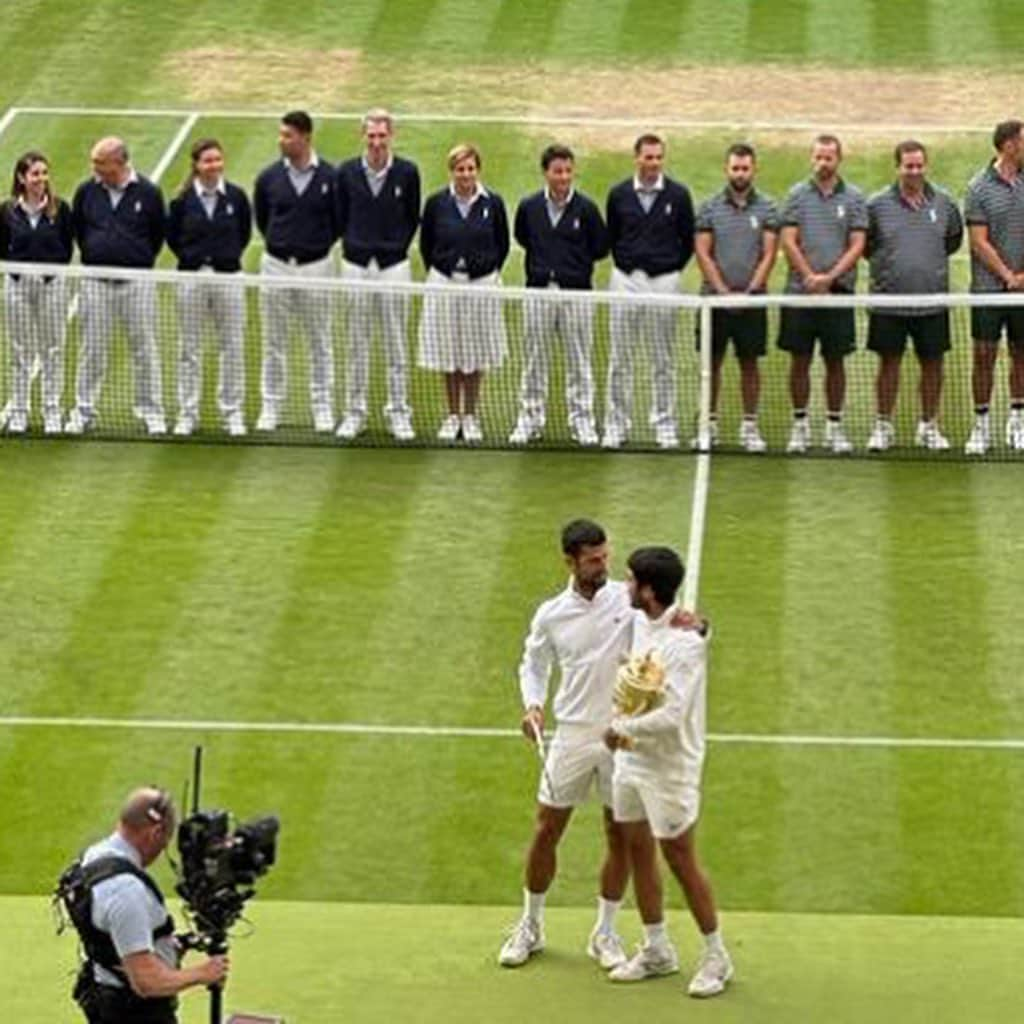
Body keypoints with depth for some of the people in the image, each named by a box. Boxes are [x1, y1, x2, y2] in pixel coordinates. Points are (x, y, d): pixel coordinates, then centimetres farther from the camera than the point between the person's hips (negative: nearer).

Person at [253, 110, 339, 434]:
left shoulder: (330, 177, -7)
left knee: (320, 343, 6)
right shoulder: (269, 178, -1)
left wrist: (321, 245, 7)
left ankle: (323, 408, 15)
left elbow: (339, 221, 5)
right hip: (276, 265, 2)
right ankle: (270, 408, 14)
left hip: (315, 265, -2)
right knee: (273, 343, 7)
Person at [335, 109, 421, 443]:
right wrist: (352, 245, 3)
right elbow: (340, 217, 9)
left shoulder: (407, 173, -3)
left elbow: (413, 218, 7)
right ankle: (355, 413, 14)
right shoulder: (347, 172, 0)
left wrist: (398, 247, 2)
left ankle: (398, 414, 11)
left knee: (396, 346, 3)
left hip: (393, 265, -1)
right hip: (356, 265, 1)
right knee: (357, 346, 7)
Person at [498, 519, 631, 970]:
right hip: (572, 737, 1)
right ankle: (530, 926, 23)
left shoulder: (626, 599, -5)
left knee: (620, 838, 5)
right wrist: (533, 705, -5)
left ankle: (605, 933, 20)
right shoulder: (551, 615, 0)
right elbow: (533, 665, 13)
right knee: (546, 832, 6)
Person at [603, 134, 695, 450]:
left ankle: (665, 425, 10)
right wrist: (624, 265, 8)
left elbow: (688, 240, 6)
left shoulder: (678, 195, -1)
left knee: (663, 360, 4)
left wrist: (672, 268, 3)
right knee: (620, 358, 2)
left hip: (663, 281, -1)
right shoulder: (619, 195, 3)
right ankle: (616, 424, 8)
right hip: (626, 281, 1)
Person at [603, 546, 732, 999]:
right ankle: (657, 950, 30)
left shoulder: (685, 643, -25)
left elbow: (671, 715, -28)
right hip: (631, 758, 8)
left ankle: (716, 957, 15)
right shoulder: (640, 622, 1)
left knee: (680, 860, 0)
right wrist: (621, 711, 1)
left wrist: (624, 728, -16)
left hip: (669, 767, -8)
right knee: (638, 850, 15)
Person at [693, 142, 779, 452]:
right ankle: (710, 424, 11)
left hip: (752, 299, 0)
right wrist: (723, 291, -10)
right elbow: (703, 254, 0)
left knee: (749, 363, 3)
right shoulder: (710, 208, 4)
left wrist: (749, 292, -11)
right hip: (715, 298, 0)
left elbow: (769, 255, -1)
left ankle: (749, 427, 8)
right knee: (712, 362, 4)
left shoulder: (766, 209, 3)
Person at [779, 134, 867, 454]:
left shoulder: (853, 198, 4)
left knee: (835, 361, 3)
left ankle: (834, 425, 10)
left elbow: (857, 245, 0)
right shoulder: (797, 195, 5)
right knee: (800, 360, 3)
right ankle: (800, 425, 10)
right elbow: (789, 241, 1)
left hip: (839, 292, 0)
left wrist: (829, 277, -12)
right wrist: (810, 276, -10)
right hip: (800, 291, 0)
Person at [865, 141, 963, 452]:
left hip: (933, 301, 2)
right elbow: (864, 242, 9)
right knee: (889, 362, 4)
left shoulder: (944, 203, 4)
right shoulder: (877, 205, -2)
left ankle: (929, 426, 17)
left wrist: (935, 259, 13)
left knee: (932, 363, 6)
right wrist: (883, 262, 5)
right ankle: (883, 426, 13)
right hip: (889, 300, -2)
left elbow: (954, 238, 19)